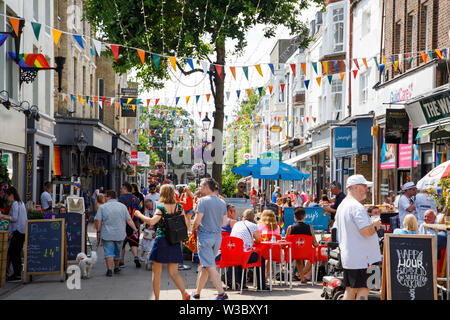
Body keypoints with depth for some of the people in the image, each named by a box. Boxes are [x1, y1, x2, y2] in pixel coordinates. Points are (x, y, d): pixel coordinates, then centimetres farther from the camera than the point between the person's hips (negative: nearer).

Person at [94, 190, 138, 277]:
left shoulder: (102, 207, -4)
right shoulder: (122, 206, 3)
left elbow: (98, 221, -7)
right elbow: (129, 220, 1)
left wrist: (98, 230, 5)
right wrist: (135, 229, 6)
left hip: (107, 234, -3)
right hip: (120, 234, 3)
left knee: (109, 252, -3)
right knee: (117, 251, 18)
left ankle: (109, 270, -16)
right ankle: (116, 268, 33)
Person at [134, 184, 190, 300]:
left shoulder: (161, 207, -10)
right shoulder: (179, 207, 4)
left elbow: (152, 221, -22)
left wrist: (140, 215, -8)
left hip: (161, 240, -4)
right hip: (175, 243, 4)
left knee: (156, 272, 7)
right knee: (173, 272, 9)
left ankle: (156, 298, 9)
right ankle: (184, 293, -11)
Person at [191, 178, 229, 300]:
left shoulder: (203, 201, -12)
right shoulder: (222, 203, 8)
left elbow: (197, 221, -14)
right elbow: (224, 222, 10)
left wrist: (193, 228, 6)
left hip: (205, 235, -7)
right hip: (217, 236, 7)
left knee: (210, 266, -6)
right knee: (205, 265, 16)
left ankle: (221, 293, -14)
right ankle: (197, 292, 25)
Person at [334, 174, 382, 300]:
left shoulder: (341, 206, 15)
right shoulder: (357, 207, -17)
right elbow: (366, 231, -26)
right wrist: (375, 225, -5)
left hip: (347, 256, 9)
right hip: (361, 257, -9)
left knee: (350, 289, 12)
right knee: (363, 289, -6)